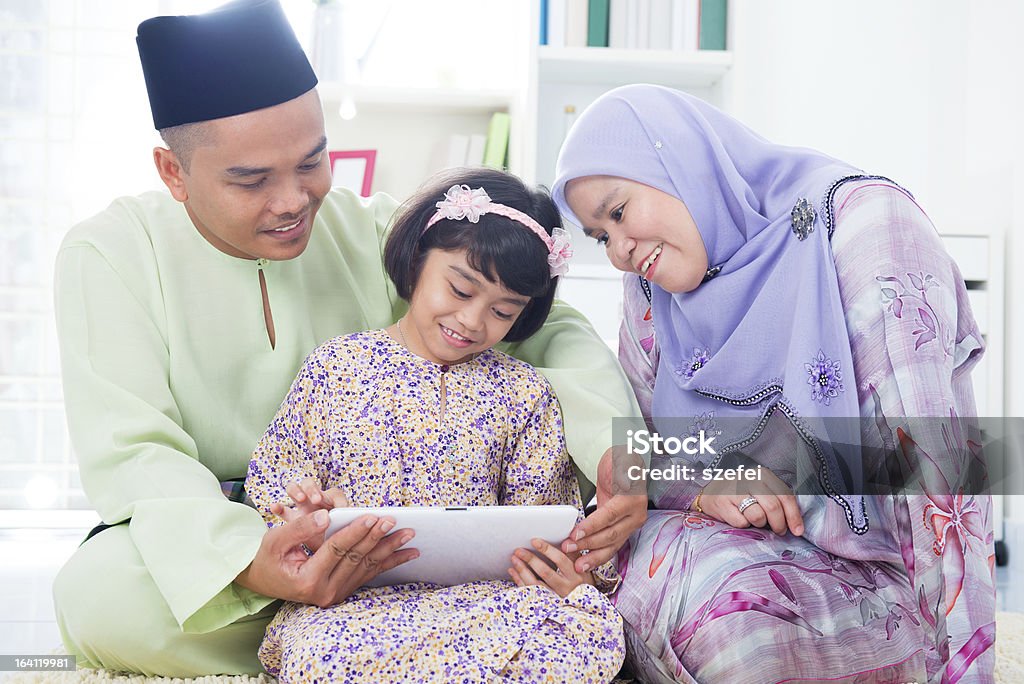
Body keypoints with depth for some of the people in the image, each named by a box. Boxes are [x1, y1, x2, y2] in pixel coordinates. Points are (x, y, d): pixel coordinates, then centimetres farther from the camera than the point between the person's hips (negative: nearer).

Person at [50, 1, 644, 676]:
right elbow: (130, 451, -17)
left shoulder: (376, 233, -1)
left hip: (385, 536, 1)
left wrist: (616, 450, -24)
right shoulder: (110, 254, -7)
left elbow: (547, 327, -2)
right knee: (99, 592, -36)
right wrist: (244, 563, -39)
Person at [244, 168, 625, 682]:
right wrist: (302, 505, -14)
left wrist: (567, 575, -14)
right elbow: (273, 471, 10)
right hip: (352, 600, -1)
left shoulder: (523, 394, 10)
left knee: (595, 635, -29)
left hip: (485, 591, 2)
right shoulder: (335, 367, 7)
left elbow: (538, 516, 9)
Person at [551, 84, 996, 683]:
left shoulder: (856, 221, -12)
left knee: (679, 574, -29)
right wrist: (702, 489, -15)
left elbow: (932, 459, -19)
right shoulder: (654, 289, 6)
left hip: (882, 577, -5)